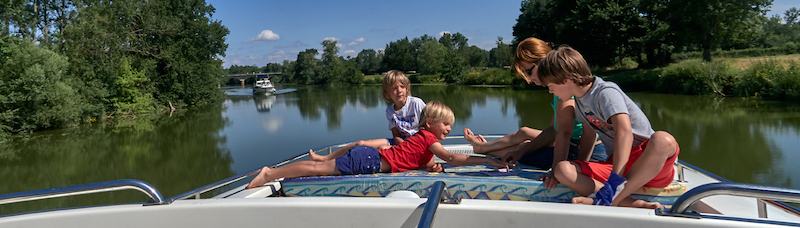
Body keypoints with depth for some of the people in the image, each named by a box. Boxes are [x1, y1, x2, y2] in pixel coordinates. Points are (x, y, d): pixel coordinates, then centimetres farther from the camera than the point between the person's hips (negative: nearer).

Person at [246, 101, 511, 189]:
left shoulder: (421, 135, 18)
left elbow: (420, 161, 30)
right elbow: (452, 158, -18)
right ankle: (270, 173, -6)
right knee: (320, 170, -8)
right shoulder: (428, 138, -8)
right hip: (370, 161, -8)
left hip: (370, 155, 8)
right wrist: (489, 160, -16)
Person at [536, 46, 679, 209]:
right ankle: (631, 204, -34)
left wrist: (615, 180, -39)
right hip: (616, 163, 6)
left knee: (663, 140, -41)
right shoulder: (580, 100, 11)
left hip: (649, 160, -6)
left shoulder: (606, 93, -16)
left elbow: (625, 132, -31)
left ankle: (611, 200, -45)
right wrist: (579, 171, 13)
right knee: (562, 169, -19)